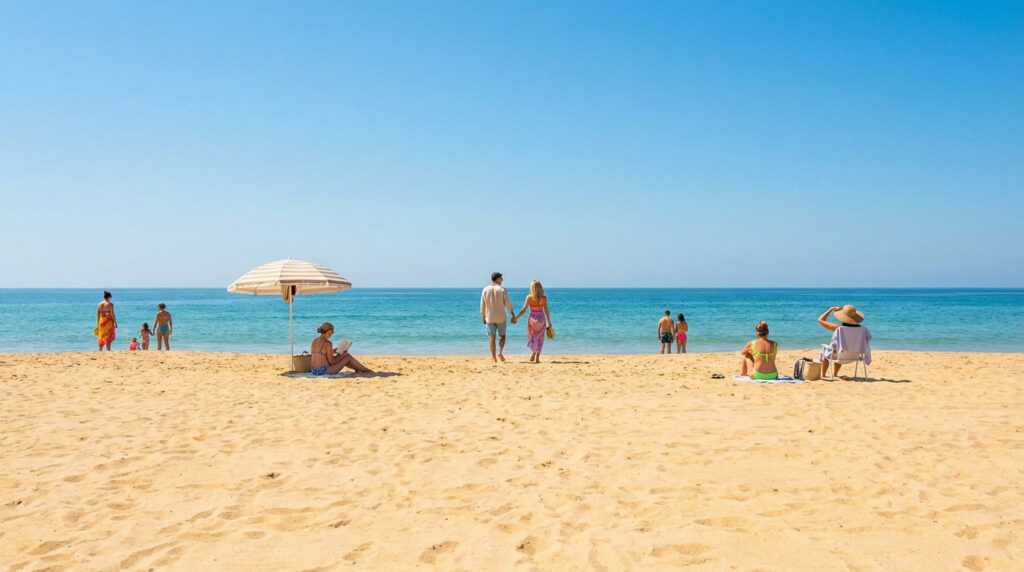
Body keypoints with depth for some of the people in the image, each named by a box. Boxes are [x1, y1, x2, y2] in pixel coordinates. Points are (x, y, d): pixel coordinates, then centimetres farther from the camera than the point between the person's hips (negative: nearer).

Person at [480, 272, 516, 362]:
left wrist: (483, 317, 12)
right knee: (502, 336, 12)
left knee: (492, 337, 6)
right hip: (500, 317, -2)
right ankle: (500, 353, -7)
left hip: (489, 317, 2)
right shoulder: (502, 290, -6)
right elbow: (508, 304, -6)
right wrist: (513, 315, 2)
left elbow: (482, 305, 3)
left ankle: (493, 357, 6)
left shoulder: (485, 290, 0)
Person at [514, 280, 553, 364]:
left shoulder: (529, 297, -7)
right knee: (539, 339, 10)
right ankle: (537, 358, 7)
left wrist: (516, 317, 5)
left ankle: (533, 355, 1)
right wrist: (549, 323, 2)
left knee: (532, 338, 16)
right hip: (541, 319, 0)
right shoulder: (544, 298, -5)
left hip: (532, 318, 0)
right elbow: (546, 311, -4)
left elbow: (524, 310, -7)